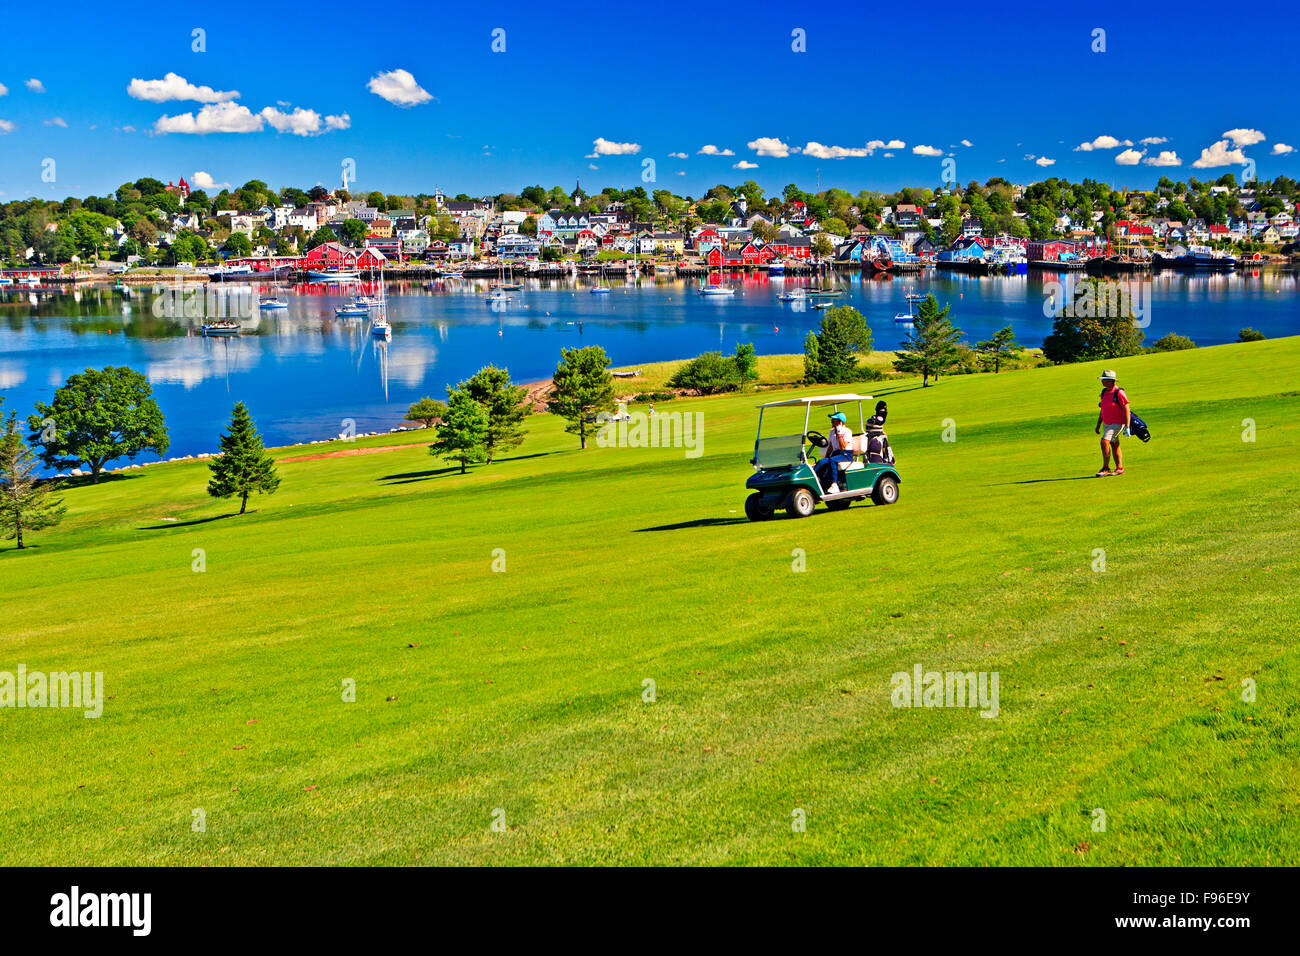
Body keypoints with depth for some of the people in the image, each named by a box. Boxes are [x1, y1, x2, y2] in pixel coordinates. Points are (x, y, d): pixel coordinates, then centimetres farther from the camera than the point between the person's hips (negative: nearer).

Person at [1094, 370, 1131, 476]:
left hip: (1117, 423, -9)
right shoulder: (1104, 392, 7)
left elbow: (1127, 410, -17)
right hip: (1106, 423, 9)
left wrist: (1127, 427, -20)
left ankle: (1106, 468, -11)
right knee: (1114, 445, 13)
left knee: (1104, 441, -19)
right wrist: (1098, 425, 16)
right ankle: (1119, 468, 22)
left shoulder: (1118, 392, -17)